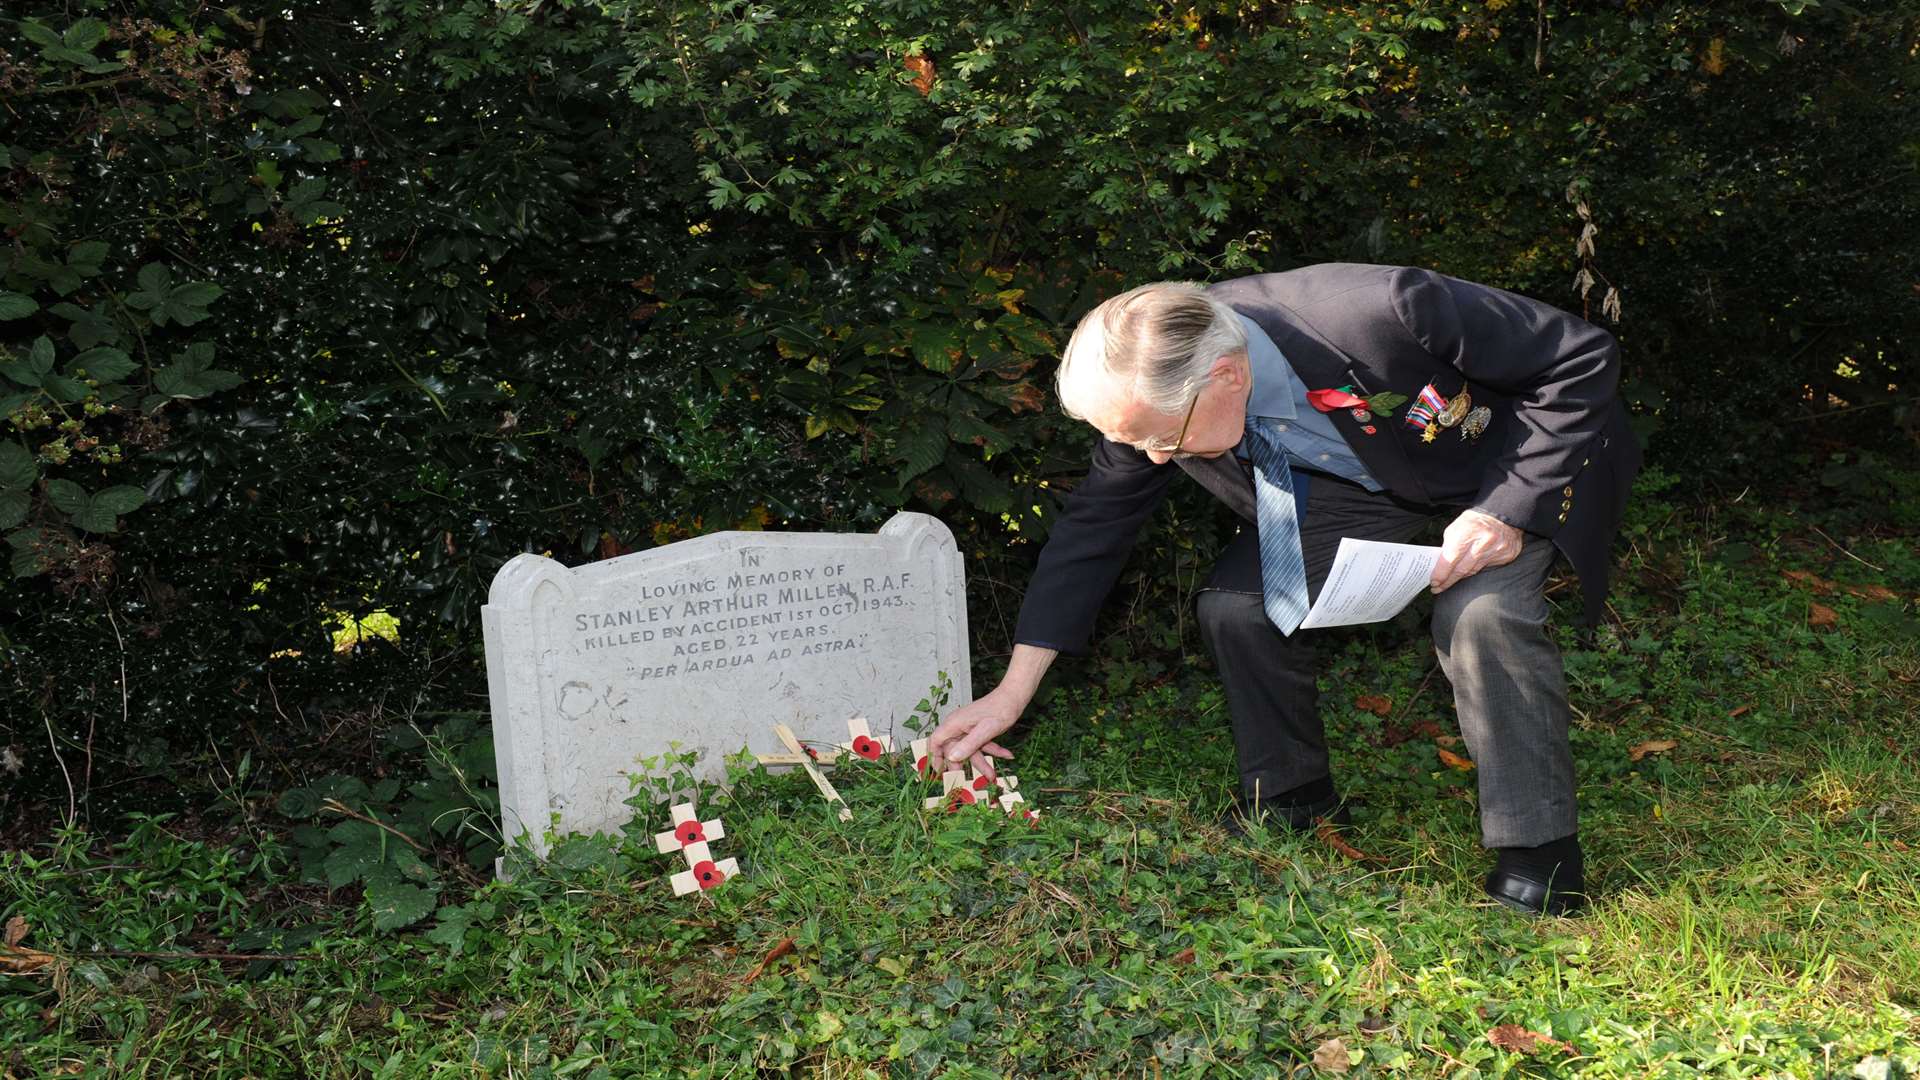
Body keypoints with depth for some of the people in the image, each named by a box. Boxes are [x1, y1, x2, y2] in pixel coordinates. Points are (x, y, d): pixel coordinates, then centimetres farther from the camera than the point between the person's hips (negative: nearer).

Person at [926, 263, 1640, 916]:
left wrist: (1510, 511, -33)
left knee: (1480, 611, -30)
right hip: (1358, 481, 5)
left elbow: (1585, 358, -27)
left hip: (1511, 462, -5)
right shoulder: (1157, 387, -24)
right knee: (1235, 606, -10)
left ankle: (1539, 854, -11)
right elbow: (1093, 526, -10)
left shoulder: (1387, 312, -42)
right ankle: (1291, 798, 13)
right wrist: (1011, 693, -10)